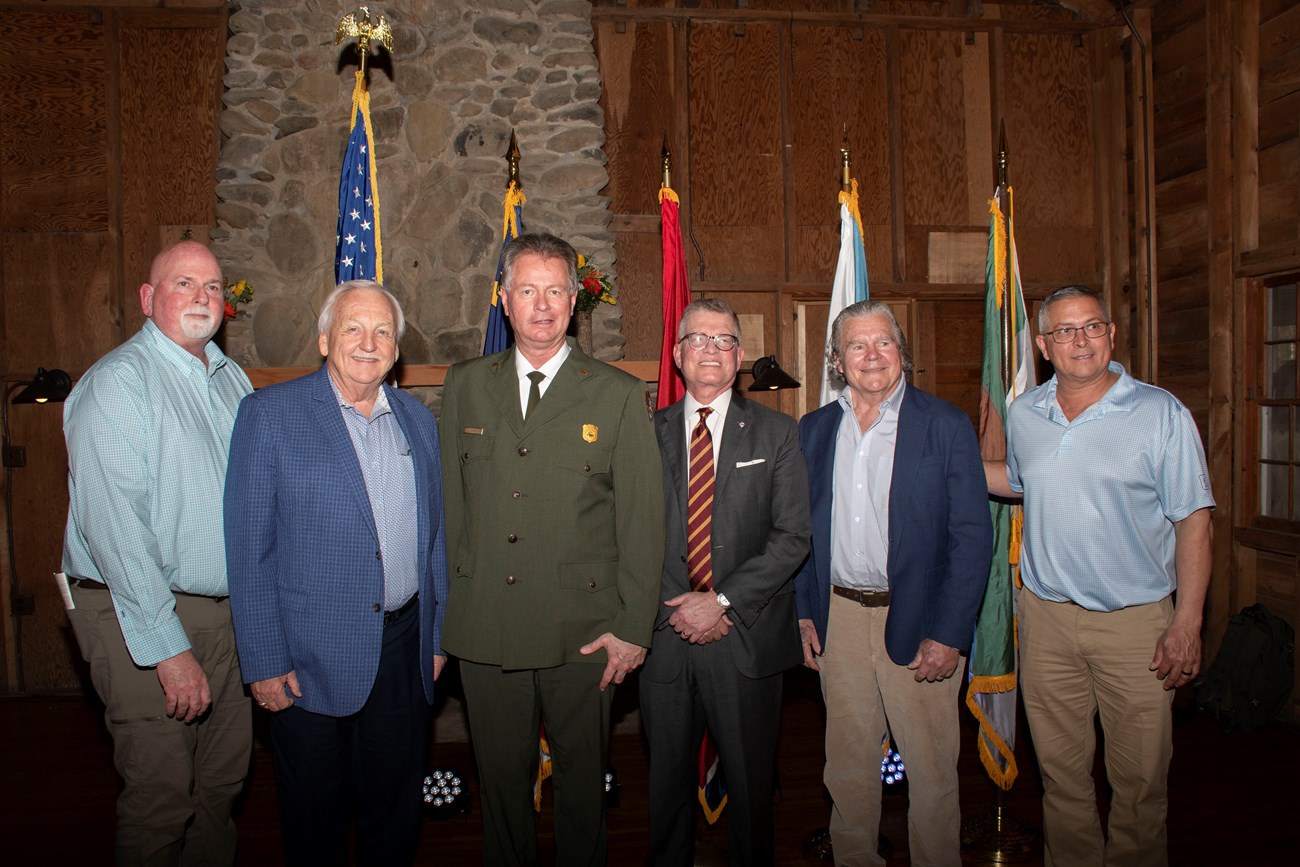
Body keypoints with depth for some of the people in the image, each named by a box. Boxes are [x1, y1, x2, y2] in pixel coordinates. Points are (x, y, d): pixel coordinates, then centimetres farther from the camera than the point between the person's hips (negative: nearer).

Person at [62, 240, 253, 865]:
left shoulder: (231, 379, 11)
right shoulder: (117, 382, -13)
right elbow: (113, 526, -19)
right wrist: (168, 647, -21)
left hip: (225, 612, 7)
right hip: (141, 619, -7)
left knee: (223, 782, 16)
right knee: (161, 796, 3)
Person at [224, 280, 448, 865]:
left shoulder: (418, 419, 8)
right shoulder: (270, 413, -6)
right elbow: (248, 548, -8)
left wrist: (437, 636, 9)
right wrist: (263, 662, -10)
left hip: (404, 652, 4)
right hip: (311, 660, -3)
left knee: (395, 808, 17)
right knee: (315, 818, 13)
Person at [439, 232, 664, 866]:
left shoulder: (619, 395, -2)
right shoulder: (464, 386, 7)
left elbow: (642, 520, -3)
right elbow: (449, 503, 9)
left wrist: (633, 628, -6)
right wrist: (452, 602, 7)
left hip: (583, 630, -2)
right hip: (484, 627, 2)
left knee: (583, 777, 13)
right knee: (501, 777, 15)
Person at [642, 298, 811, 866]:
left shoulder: (777, 433, 2)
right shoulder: (648, 432, 6)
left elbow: (792, 536, -5)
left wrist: (724, 602, -13)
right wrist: (675, 608, -9)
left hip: (747, 636, -1)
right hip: (664, 634, 1)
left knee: (749, 780, 11)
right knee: (667, 777, 14)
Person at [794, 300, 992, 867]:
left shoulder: (947, 425, -5)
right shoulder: (814, 429, 7)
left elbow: (972, 537, -7)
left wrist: (948, 634, -12)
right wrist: (804, 612, 5)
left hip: (916, 624, -3)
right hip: (838, 618, 4)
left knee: (931, 770, 7)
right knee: (847, 766, 16)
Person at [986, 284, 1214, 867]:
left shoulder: (1161, 413, -6)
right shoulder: (1024, 414, 5)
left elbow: (1192, 521, -6)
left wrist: (1186, 624, -11)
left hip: (1135, 621, -3)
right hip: (1046, 616, 3)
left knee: (1139, 780, 7)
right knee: (1060, 770, 14)